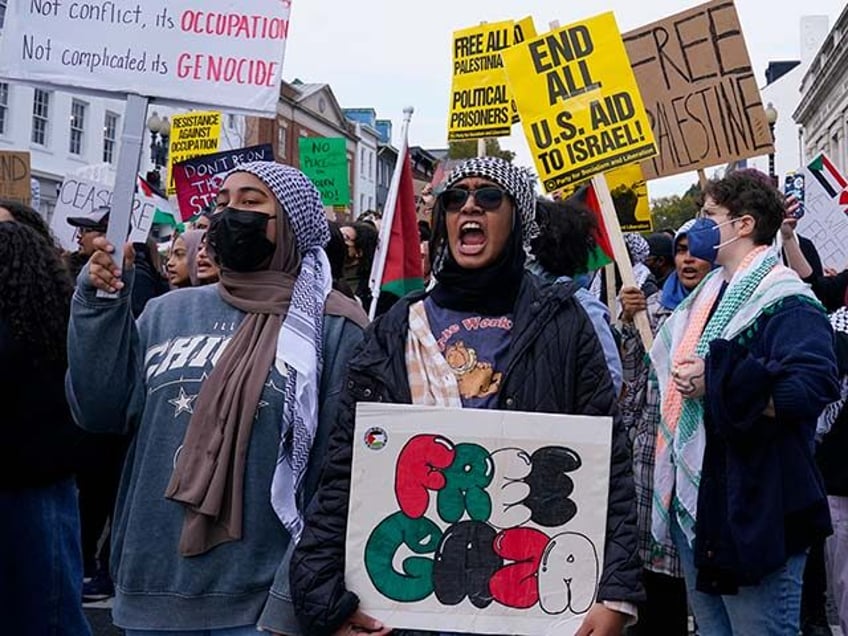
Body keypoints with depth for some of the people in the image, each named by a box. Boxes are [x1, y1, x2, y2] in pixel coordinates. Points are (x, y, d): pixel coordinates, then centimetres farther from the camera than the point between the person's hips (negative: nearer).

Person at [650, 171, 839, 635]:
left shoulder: (784, 302, -13)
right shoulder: (709, 295, 16)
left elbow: (811, 390, -29)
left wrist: (717, 383, -25)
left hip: (752, 509, -10)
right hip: (693, 505, 10)